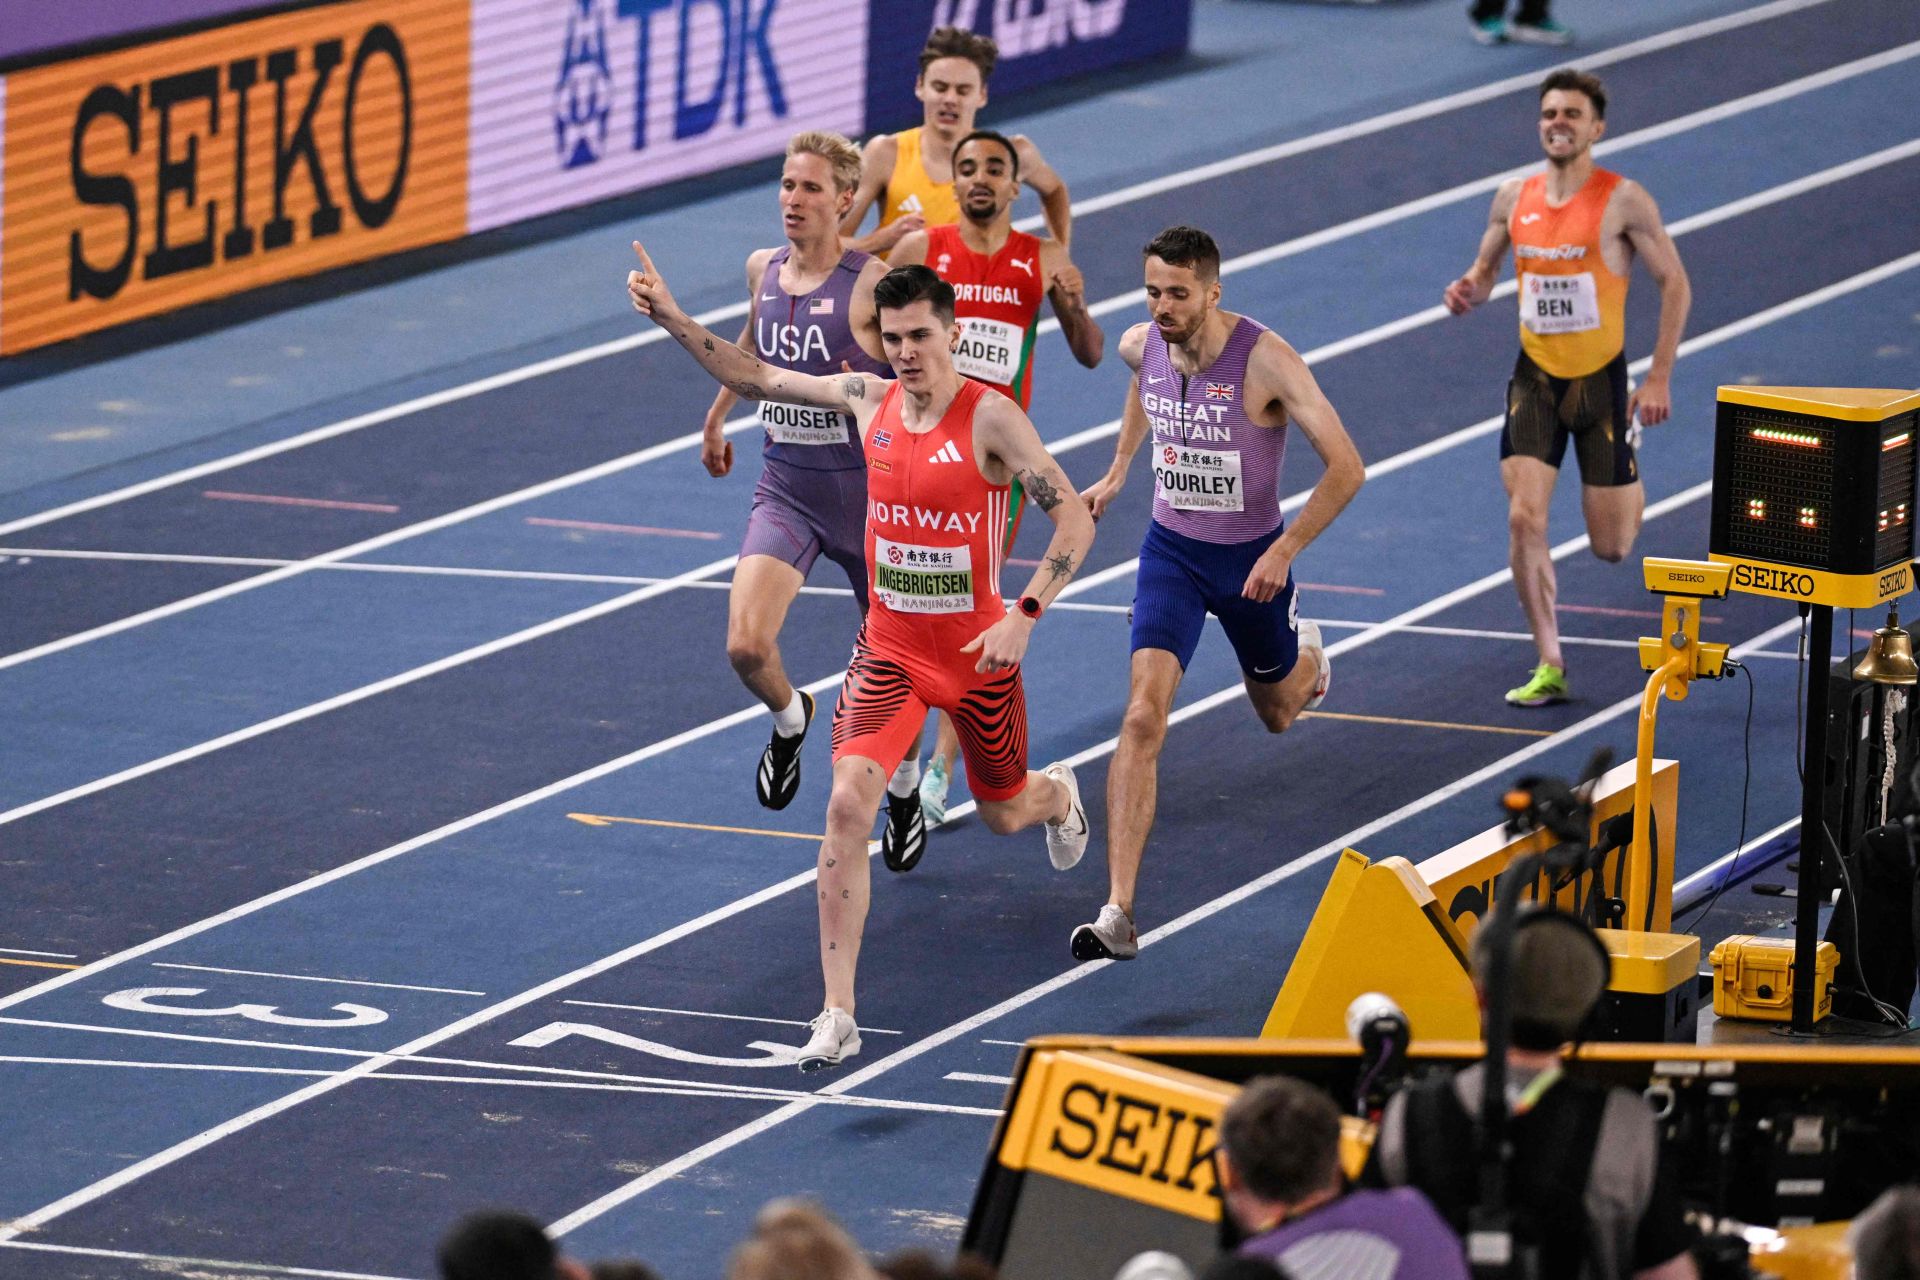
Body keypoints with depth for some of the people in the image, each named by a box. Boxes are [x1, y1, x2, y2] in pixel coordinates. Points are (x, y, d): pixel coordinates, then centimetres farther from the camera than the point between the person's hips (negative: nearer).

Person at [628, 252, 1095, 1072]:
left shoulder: (990, 419, -17)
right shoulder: (869, 401, -3)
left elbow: (1074, 521, -18)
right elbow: (755, 379, 9)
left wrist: (1024, 616, -27)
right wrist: (671, 318, 1)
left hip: (976, 651, -2)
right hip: (888, 650, 2)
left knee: (1003, 813, 19)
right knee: (848, 803, -18)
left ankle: (1057, 795, 62)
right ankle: (838, 1017, -16)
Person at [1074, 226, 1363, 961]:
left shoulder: (1265, 361, -25)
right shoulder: (1142, 346, -9)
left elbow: (1346, 467, -24)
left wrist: (1284, 552, -27)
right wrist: (1117, 473, 22)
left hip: (1250, 559, -2)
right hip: (1172, 549, 2)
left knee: (1278, 712, 22)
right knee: (1143, 718, -17)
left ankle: (1305, 656, 64)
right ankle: (1118, 915, -22)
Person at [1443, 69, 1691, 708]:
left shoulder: (1623, 200, -11)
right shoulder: (1514, 198, 2)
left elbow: (1675, 283, -6)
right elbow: (1486, 268, 17)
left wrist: (1659, 378, -10)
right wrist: (1469, 291, -9)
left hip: (1601, 379, -3)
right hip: (1535, 378, 3)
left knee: (1611, 547, 4)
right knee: (1524, 518, -13)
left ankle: (1629, 482, 42)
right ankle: (1549, 667, -3)